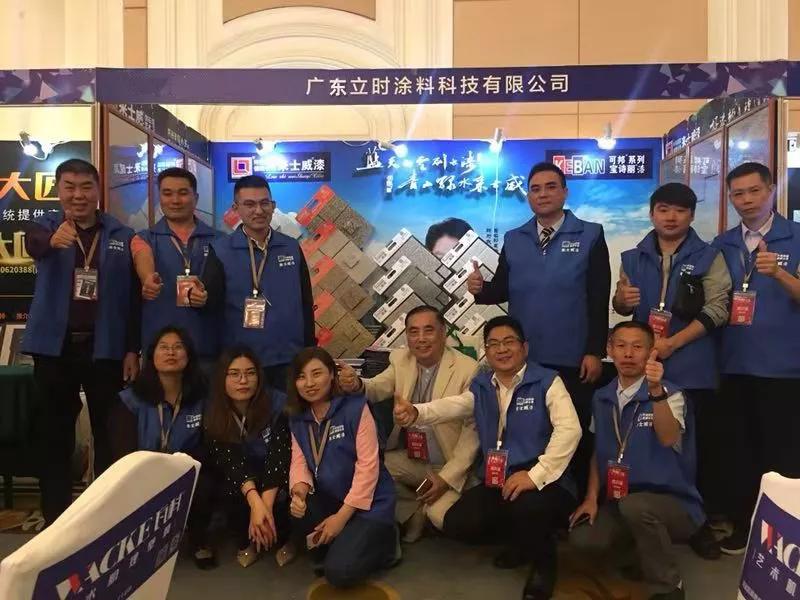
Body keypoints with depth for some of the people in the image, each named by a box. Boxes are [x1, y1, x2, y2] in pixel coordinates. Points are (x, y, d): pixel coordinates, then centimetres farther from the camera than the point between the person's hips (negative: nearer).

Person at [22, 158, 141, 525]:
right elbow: (33, 243, -23)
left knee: (110, 434, 7)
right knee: (54, 436, 9)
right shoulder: (47, 225, 2)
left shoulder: (122, 236, 2)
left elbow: (133, 296, 1)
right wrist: (53, 240, -47)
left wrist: (133, 349, -3)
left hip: (106, 347, 0)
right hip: (55, 346, 1)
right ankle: (55, 517, 22)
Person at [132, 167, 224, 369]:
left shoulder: (218, 240, 6)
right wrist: (149, 279, -38)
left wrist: (209, 295, -18)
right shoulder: (144, 239, 6)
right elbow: (144, 263, -15)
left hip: (207, 346, 1)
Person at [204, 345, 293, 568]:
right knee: (230, 490, -29)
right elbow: (229, 460, -26)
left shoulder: (278, 404, -24)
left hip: (275, 474, -1)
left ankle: (282, 540, 4)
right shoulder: (214, 412, -18)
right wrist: (255, 502, -41)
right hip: (237, 477, 2)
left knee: (279, 495, -30)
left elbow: (278, 457, -28)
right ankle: (245, 541, 2)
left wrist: (266, 505, -41)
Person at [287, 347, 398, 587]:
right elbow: (299, 461, -1)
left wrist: (342, 517, -17)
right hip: (329, 499, 5)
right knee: (293, 509, -25)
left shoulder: (355, 407, -16)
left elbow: (368, 466, -18)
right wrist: (299, 489, -25)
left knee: (339, 572, -21)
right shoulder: (297, 417, 3)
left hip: (367, 503, -5)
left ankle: (381, 540, 9)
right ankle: (328, 544, 5)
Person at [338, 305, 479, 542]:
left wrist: (447, 478, -19)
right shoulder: (400, 359, 1)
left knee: (440, 515, -27)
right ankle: (414, 512, 8)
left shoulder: (468, 369, -16)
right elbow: (378, 389, -13)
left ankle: (425, 510, 10)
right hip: (410, 460, 5)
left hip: (450, 466, -5)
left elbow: (473, 430, -15)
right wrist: (356, 385, -37)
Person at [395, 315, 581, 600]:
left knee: (528, 510, -36)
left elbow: (569, 429, -18)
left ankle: (543, 559, 2)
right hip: (495, 483, 5)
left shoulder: (547, 381, -5)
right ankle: (521, 540, 16)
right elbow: (449, 406, -4)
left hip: (543, 482, -5)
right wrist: (415, 413, -26)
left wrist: (535, 475, -26)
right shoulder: (481, 386, 12)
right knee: (457, 523, -14)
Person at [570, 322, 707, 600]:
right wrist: (592, 498, 2)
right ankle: (643, 552, 12)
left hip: (673, 503, -5)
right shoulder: (602, 398, 4)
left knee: (634, 505, -36)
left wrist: (656, 391, -44)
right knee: (582, 537, -20)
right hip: (619, 502, 5)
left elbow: (669, 439, -31)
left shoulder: (670, 394, -12)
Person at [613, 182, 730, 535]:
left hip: (692, 368, -2)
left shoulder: (709, 257, 1)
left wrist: (673, 343, -19)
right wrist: (621, 299, -11)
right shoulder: (634, 258, 10)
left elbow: (717, 309, -8)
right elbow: (622, 307, 14)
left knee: (700, 448, 3)